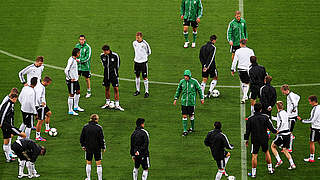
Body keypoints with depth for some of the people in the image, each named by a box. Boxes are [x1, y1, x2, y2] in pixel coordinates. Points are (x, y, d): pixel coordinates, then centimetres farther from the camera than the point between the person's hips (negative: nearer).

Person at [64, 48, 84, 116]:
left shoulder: (74, 59, 7)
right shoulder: (71, 60, -23)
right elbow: (66, 70, -28)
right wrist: (70, 78, -20)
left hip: (75, 79, 10)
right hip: (71, 81, -10)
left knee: (78, 92, 21)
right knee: (71, 95, -2)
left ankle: (76, 107, 36)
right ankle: (70, 111, 7)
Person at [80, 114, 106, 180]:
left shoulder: (85, 127, -2)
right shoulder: (99, 127, -11)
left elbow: (82, 138, 5)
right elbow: (102, 138, -8)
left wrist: (83, 146, 18)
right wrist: (103, 147, 3)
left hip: (88, 148, 2)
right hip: (97, 148, -2)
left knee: (88, 163, 16)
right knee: (98, 163, 4)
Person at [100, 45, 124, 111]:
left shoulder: (115, 55, -15)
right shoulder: (102, 56, -4)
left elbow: (117, 65, 1)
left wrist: (115, 70, 8)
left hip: (114, 74, -3)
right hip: (106, 75, 4)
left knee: (116, 89, -6)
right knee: (107, 88, 12)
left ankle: (117, 105, -3)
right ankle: (107, 103, 26)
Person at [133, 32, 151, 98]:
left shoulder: (144, 44, -14)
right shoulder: (134, 43, 1)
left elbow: (149, 52, -1)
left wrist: (144, 56, 2)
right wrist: (137, 56, 12)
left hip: (143, 62, -5)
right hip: (136, 61, 5)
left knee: (145, 77, -2)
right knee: (137, 76, 13)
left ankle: (146, 92, 5)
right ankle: (137, 90, 26)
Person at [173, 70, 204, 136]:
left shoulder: (194, 81, -8)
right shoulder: (182, 81, 0)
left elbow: (199, 89, 3)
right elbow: (178, 90, 14)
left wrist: (202, 98, 7)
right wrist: (175, 98, 12)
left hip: (191, 101, -2)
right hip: (184, 101, 2)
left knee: (191, 116, 7)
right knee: (184, 116, 0)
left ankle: (192, 128, 28)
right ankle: (185, 130, 5)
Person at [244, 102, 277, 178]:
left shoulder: (250, 119, -10)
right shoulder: (265, 117, -9)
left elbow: (247, 130, -5)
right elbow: (270, 127, 0)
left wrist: (246, 139, 6)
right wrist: (275, 131, 20)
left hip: (255, 140, -2)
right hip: (264, 139, 2)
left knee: (254, 156, 3)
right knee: (266, 152, 22)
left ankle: (253, 173, 5)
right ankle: (270, 169, 28)